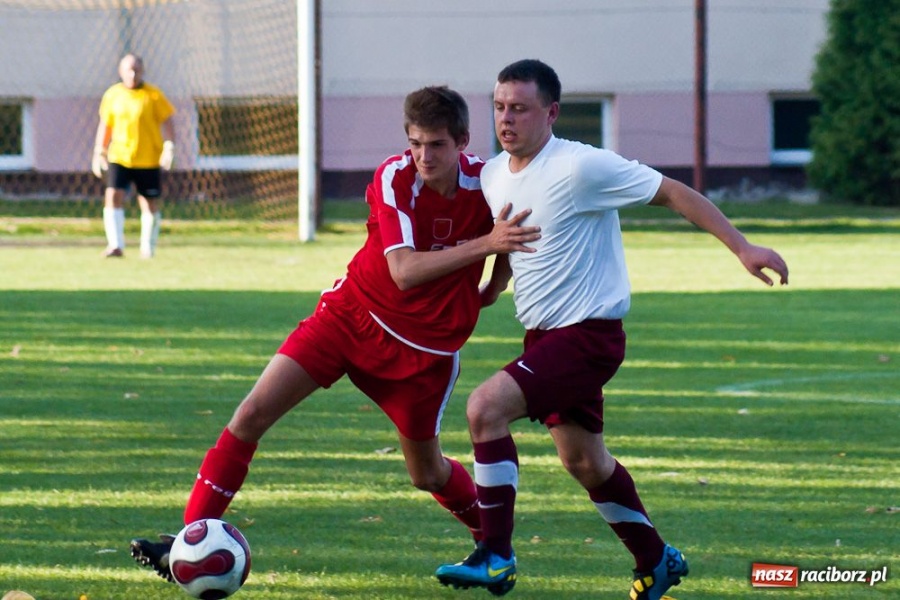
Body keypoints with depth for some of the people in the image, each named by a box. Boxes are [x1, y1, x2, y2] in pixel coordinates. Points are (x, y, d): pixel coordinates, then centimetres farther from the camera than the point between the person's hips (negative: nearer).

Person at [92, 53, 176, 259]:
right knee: (113, 196, -16)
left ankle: (148, 248, 20)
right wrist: (99, 152, 10)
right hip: (118, 157, 1)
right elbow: (105, 125, 14)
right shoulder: (112, 95, 5)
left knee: (149, 203, 5)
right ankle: (115, 245, -18)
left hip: (148, 159, -1)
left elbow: (167, 122, -2)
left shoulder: (153, 95, -3)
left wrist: (169, 148, -15)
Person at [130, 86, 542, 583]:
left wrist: (495, 287, 7)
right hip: (352, 313, -1)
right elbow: (404, 271, -32)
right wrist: (484, 243, -39)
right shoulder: (395, 178, -21)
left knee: (428, 473, 10)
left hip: (425, 343, 1)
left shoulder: (488, 180, -13)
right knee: (254, 412, -13)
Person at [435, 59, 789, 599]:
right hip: (545, 333, 8)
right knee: (584, 460, 16)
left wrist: (742, 246, -14)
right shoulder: (492, 176, 5)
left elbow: (673, 193, -12)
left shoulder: (583, 167, -18)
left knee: (486, 407, -21)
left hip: (590, 332, -8)